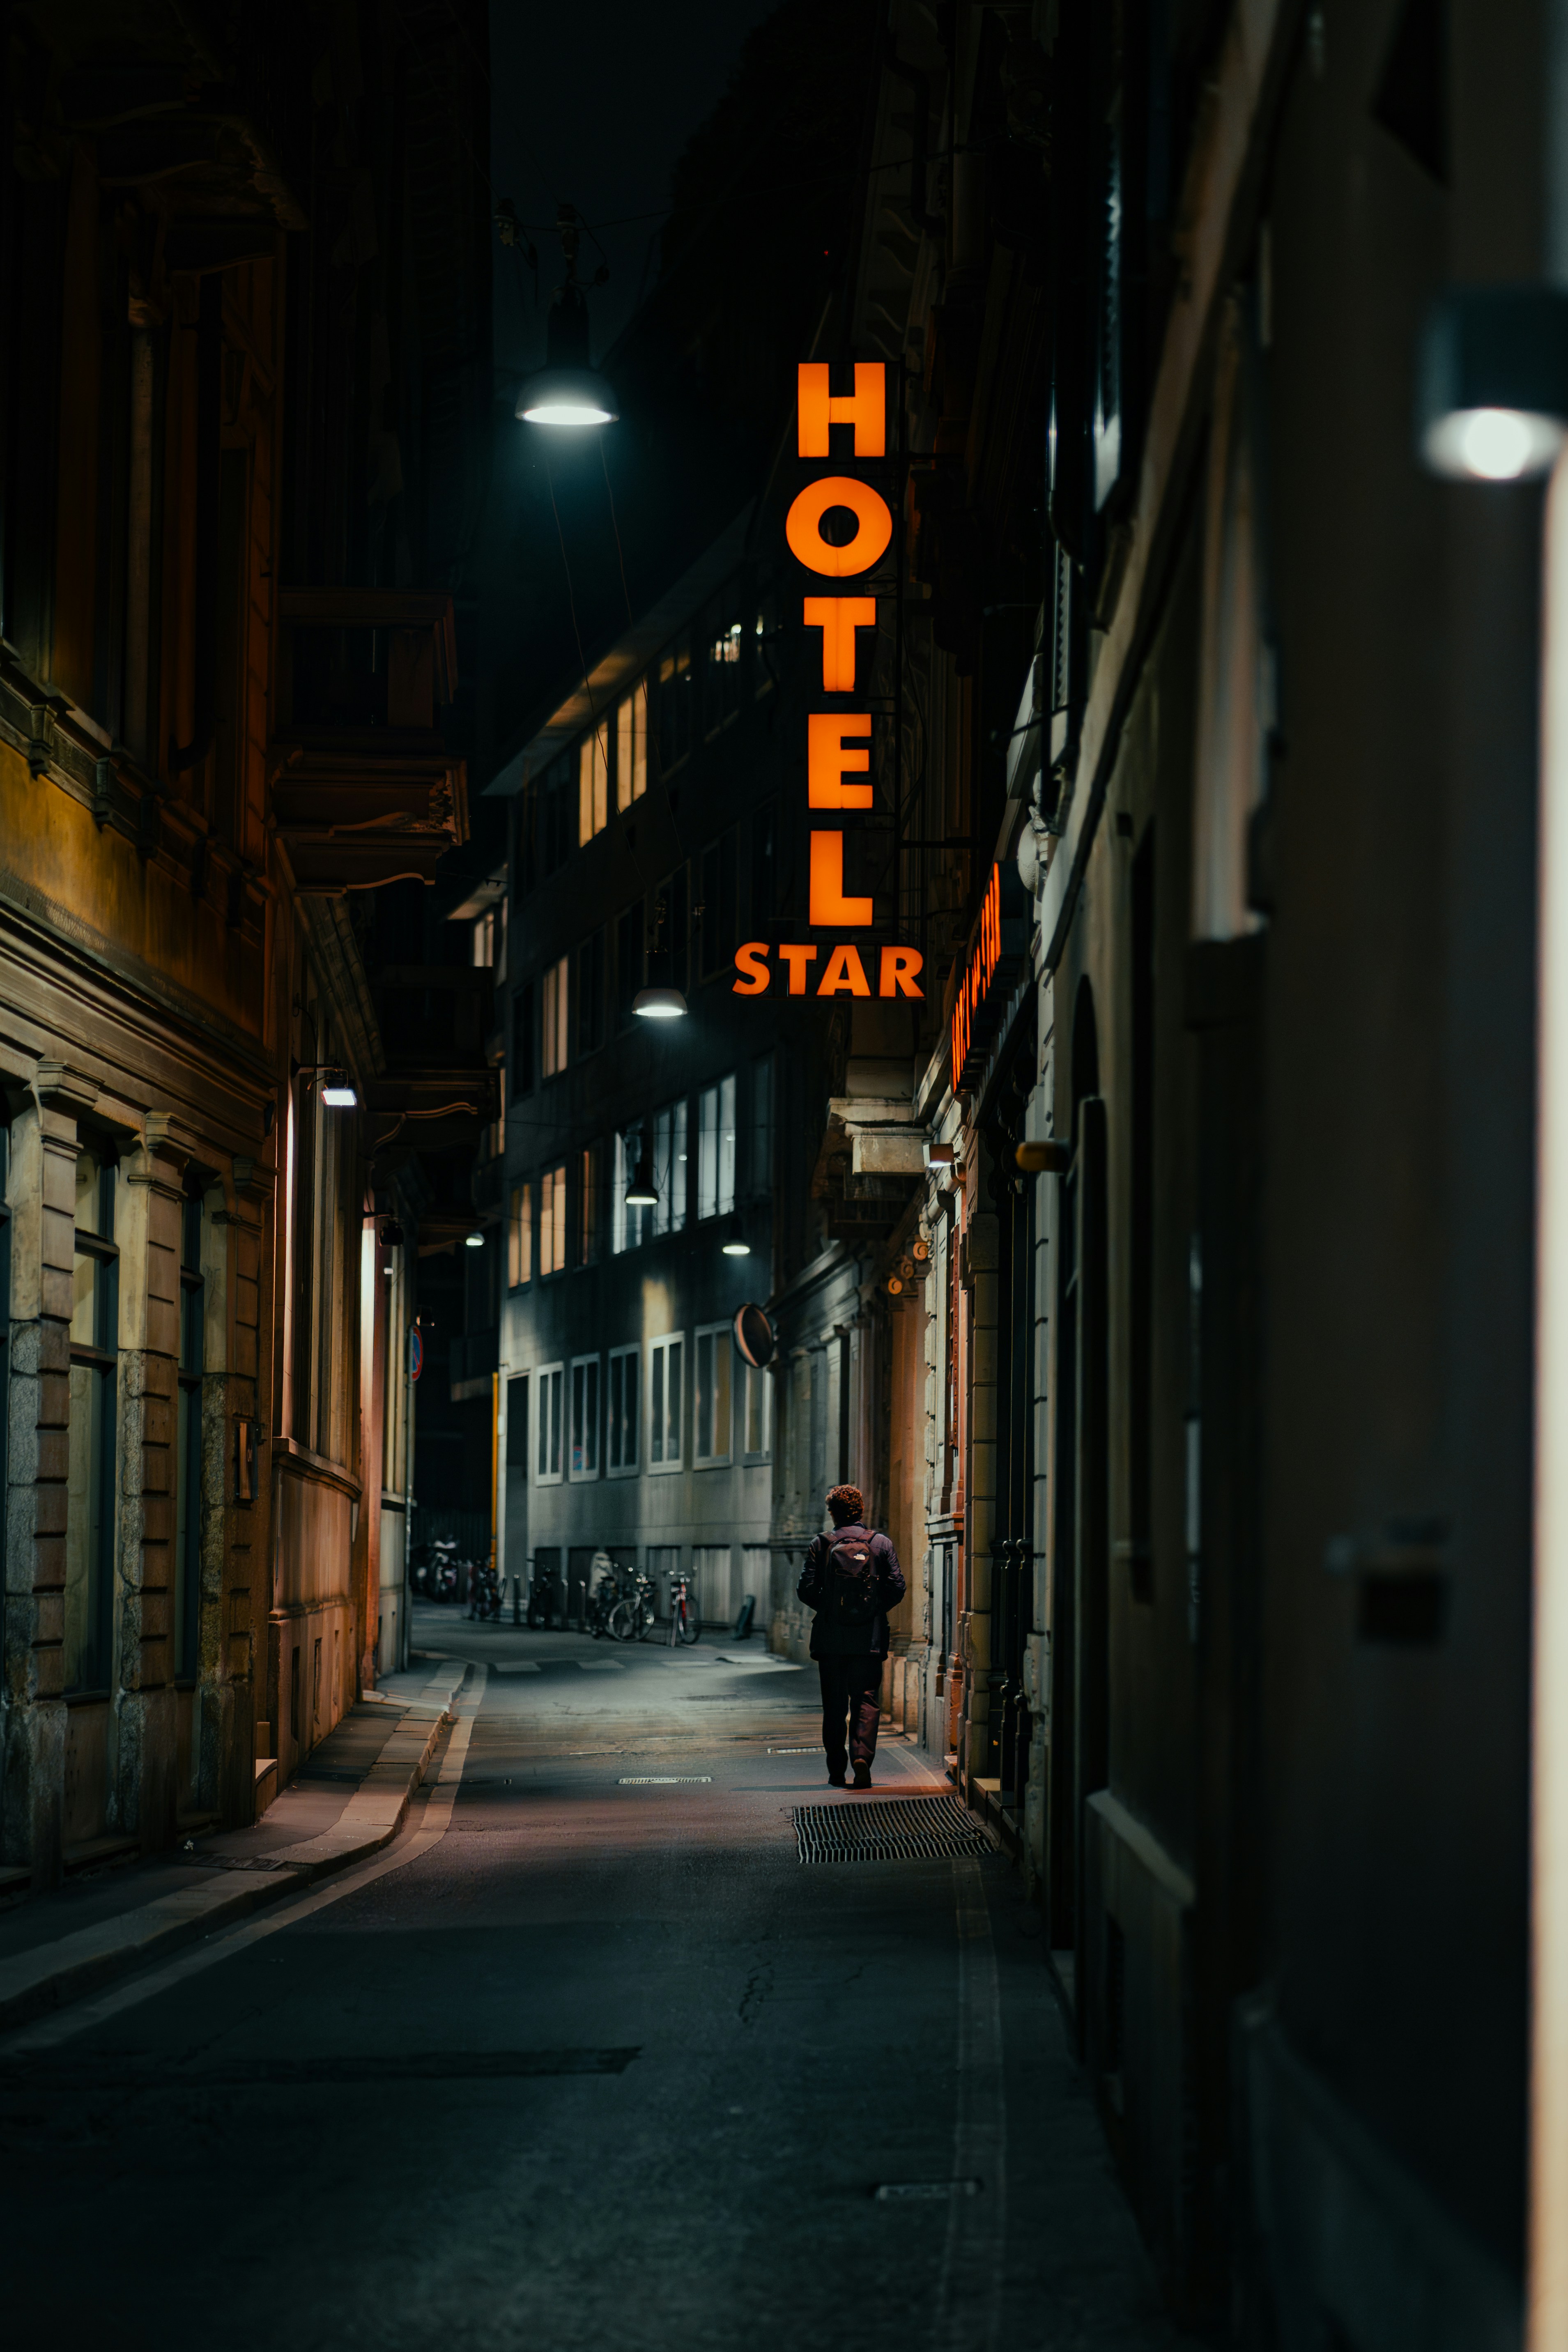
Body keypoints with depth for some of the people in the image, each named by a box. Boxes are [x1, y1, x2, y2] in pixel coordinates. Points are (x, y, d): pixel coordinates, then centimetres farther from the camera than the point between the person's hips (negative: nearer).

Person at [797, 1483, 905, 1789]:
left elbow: (806, 1589, -5)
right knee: (867, 1701, 2)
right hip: (869, 1638, 0)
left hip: (830, 1638, 0)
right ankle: (862, 1754, -19)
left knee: (834, 1706, 8)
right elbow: (897, 1588, -2)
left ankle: (837, 1771, 11)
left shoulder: (822, 1546, -2)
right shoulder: (881, 1545, -1)